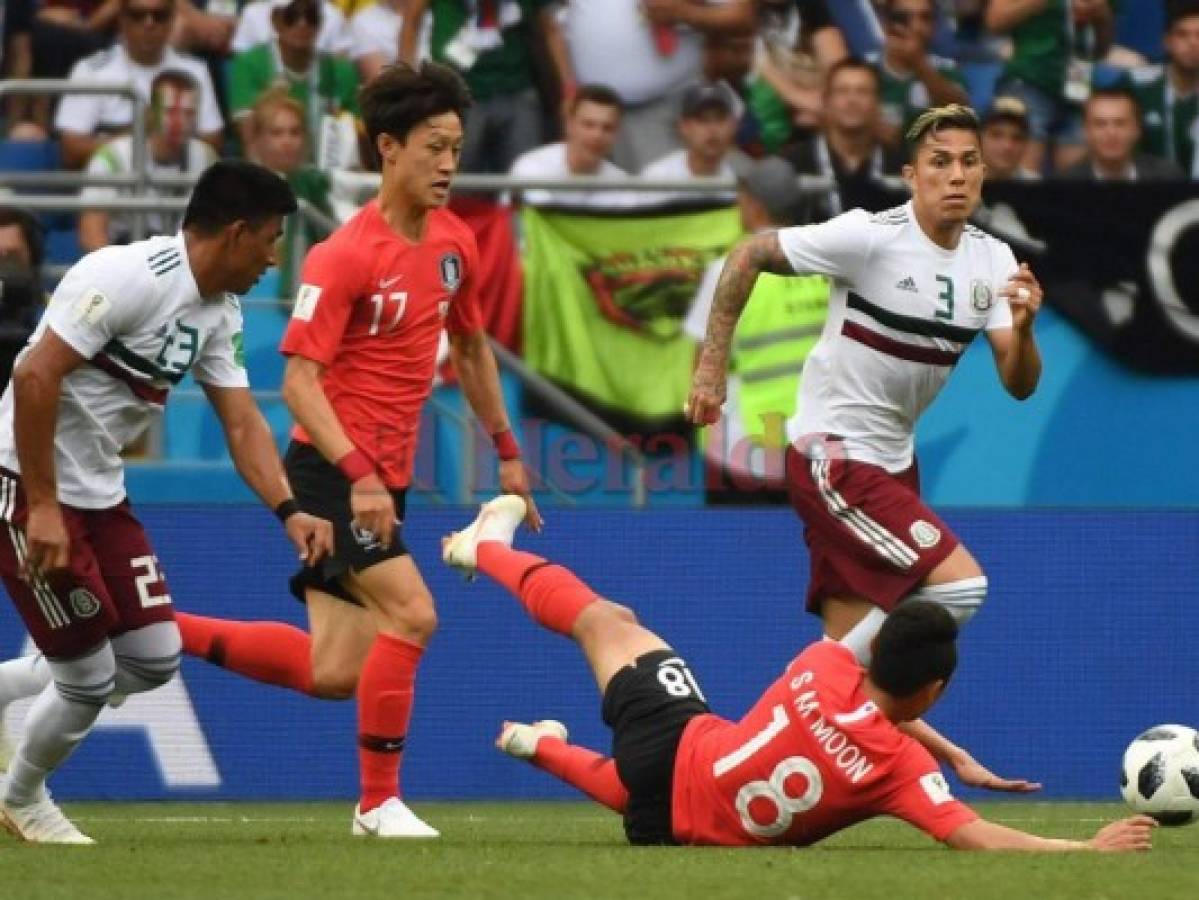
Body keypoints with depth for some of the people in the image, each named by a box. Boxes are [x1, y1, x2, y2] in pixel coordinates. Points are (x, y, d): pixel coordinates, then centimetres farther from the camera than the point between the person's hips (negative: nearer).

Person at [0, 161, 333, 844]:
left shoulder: (220, 314, 8)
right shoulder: (127, 277, -21)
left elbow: (243, 423, 9)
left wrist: (289, 512, -7)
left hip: (100, 492, 9)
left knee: (155, 659, 3)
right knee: (89, 678, -3)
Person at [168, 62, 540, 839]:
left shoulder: (454, 243, 7)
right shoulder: (345, 256, -16)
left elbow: (470, 348, 22)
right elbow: (300, 380, -20)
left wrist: (507, 453, 20)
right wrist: (358, 475, -30)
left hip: (384, 475, 8)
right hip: (333, 469, -8)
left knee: (334, 673, 6)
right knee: (411, 614, -18)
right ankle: (379, 802, -6)